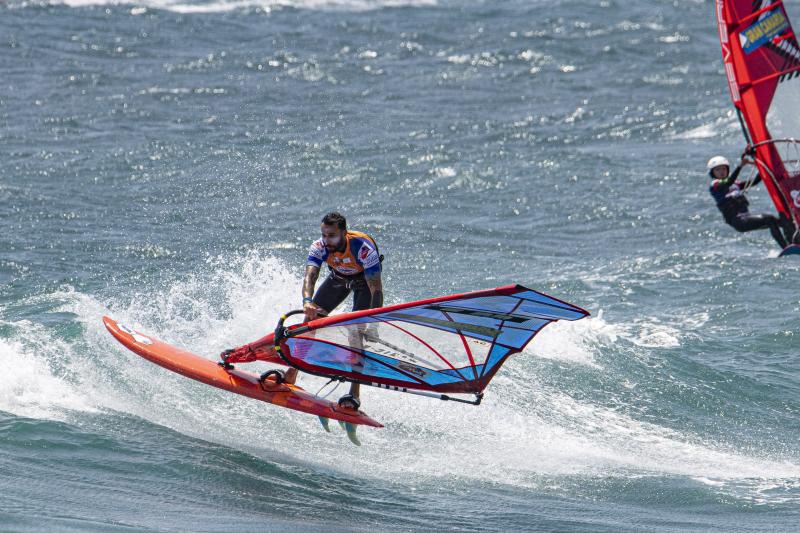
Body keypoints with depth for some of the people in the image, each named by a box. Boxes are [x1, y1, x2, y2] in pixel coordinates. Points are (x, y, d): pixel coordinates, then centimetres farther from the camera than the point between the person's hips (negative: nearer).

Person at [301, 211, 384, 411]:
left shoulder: (364, 248, -39)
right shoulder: (319, 247, -28)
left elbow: (376, 288, -41)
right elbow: (310, 276, -41)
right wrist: (307, 301, -63)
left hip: (365, 279, -4)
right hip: (338, 277, 5)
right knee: (312, 317, -5)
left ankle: (354, 394, -24)